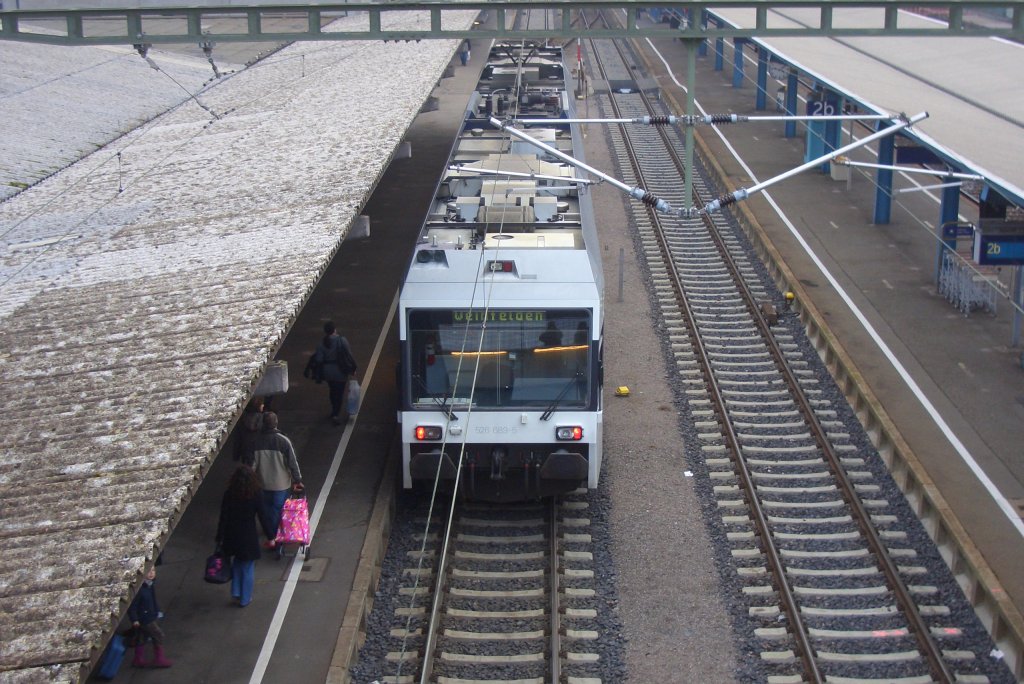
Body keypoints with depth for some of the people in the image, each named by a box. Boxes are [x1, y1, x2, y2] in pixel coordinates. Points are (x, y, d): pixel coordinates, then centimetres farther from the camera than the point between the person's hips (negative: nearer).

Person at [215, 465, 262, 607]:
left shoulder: (229, 495, -10)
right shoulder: (255, 496, -16)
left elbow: (223, 518, -6)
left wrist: (219, 538, 4)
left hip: (231, 536, 2)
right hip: (249, 536, -2)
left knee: (237, 562, 27)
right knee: (248, 567, 12)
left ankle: (236, 592, 25)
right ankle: (245, 599, 21)